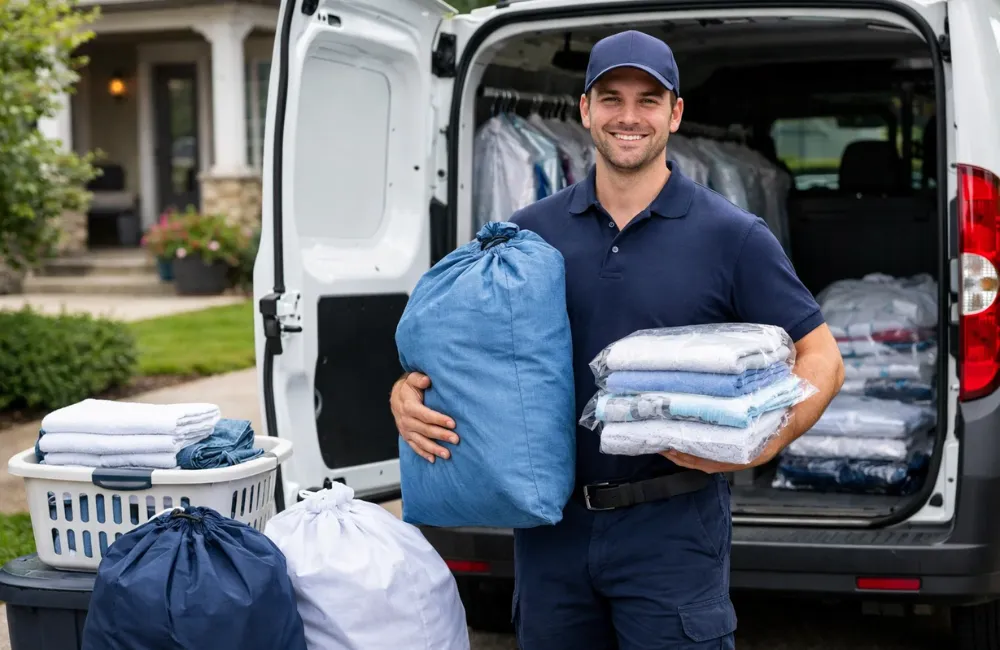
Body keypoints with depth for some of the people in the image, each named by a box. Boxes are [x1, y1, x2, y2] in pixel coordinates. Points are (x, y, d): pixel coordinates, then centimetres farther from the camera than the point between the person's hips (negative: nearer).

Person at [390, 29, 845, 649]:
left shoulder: (733, 236, -4)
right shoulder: (531, 230, 5)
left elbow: (821, 358, -3)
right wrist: (408, 390, -8)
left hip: (674, 528, -3)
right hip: (551, 526, 4)